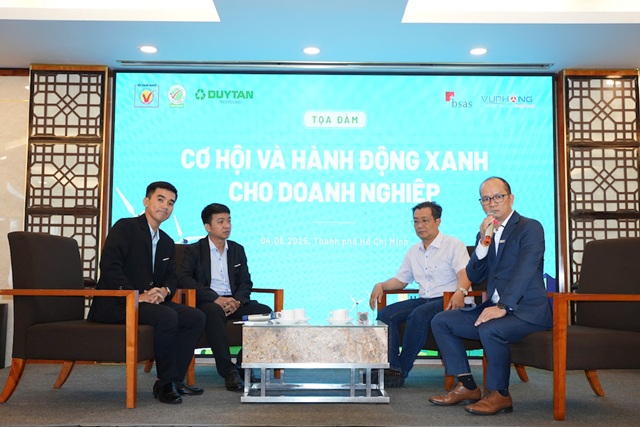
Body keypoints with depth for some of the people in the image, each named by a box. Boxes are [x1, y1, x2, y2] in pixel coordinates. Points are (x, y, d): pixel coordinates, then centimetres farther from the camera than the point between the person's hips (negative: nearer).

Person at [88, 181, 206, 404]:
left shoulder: (167, 242, 17)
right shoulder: (125, 227, -7)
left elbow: (171, 277, 17)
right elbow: (109, 267, -19)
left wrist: (164, 291, -8)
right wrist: (137, 296, -26)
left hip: (150, 300, 8)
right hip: (115, 303, -8)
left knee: (196, 317, -8)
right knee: (167, 317, -32)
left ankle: (174, 380, -4)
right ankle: (166, 382, -14)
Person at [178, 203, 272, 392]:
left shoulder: (237, 250, 17)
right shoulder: (194, 250, 3)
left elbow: (246, 282, 12)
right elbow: (184, 279, -12)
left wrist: (238, 301, -12)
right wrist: (216, 298, -23)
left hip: (233, 302, 4)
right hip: (207, 303, -4)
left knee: (264, 311, -22)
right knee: (214, 311, -39)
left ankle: (244, 365, -11)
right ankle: (228, 371, -33)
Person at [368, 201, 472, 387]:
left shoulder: (454, 245, -1)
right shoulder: (413, 251, 19)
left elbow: (464, 274, -15)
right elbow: (401, 279, 22)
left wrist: (460, 292, -37)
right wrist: (381, 285, 2)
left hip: (447, 300, -6)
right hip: (423, 300, 7)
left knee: (419, 315, -35)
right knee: (386, 314, -17)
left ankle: (402, 370, -25)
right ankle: (392, 367, -24)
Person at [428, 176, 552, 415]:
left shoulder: (530, 228, -7)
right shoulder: (487, 233, 14)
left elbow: (524, 271, -21)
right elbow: (474, 277, 7)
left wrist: (503, 307, -32)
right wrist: (483, 241, -7)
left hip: (526, 310, -8)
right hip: (495, 306, 8)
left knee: (490, 329, -35)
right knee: (441, 321, -1)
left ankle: (499, 394, -13)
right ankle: (467, 386, 3)